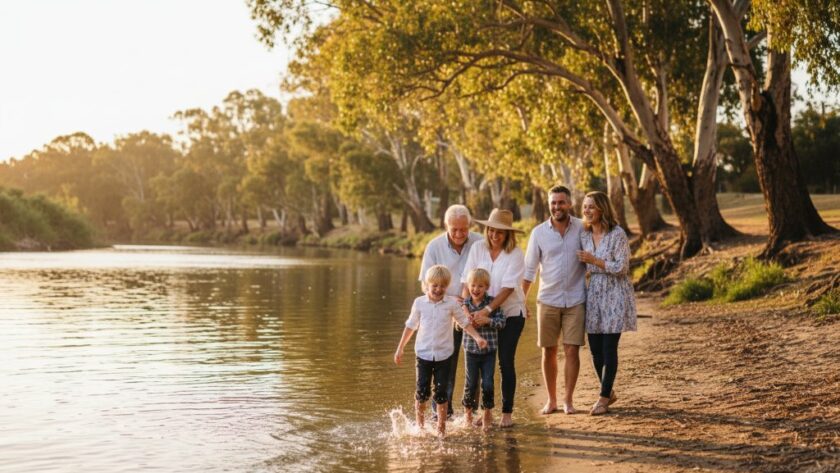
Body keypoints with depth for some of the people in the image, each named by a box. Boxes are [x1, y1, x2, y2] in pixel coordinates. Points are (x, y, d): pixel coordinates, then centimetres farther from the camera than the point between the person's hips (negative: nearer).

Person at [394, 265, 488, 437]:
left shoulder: (451, 303, -3)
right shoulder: (419, 302, 0)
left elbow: (465, 322, 5)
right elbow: (411, 326, 9)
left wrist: (477, 337, -8)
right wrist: (400, 348, 11)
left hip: (443, 354, 0)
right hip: (423, 353, 0)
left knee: (441, 392, 2)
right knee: (422, 392, -2)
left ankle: (441, 427, 13)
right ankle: (419, 425, 15)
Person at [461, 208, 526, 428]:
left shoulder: (515, 254, -12)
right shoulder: (478, 248, -4)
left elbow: (508, 288, -19)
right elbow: (467, 281, -7)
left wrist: (487, 311, -28)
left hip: (510, 313, -3)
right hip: (483, 314, 3)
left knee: (506, 362, -2)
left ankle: (507, 412, 9)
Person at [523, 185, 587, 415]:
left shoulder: (582, 229, -3)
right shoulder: (539, 232, -1)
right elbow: (529, 269, 2)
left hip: (575, 300, -1)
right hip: (548, 300, 1)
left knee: (572, 350, -2)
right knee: (548, 352, 7)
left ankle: (568, 399, 10)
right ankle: (551, 399, 20)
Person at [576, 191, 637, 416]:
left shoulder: (617, 233, -11)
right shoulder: (584, 234, 8)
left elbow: (621, 267, -15)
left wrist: (594, 260, -16)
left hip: (614, 294, -6)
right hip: (594, 293, 6)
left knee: (609, 348, -3)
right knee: (595, 348, 8)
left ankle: (603, 398, 6)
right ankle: (609, 392, 26)